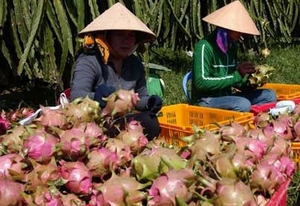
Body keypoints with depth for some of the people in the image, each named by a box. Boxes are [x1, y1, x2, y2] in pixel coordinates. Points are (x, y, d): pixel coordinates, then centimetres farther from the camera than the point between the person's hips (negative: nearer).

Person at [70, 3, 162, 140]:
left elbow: (140, 97, 17)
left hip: (120, 123, 6)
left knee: (150, 121, -20)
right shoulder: (88, 62, -13)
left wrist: (149, 102, -9)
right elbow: (76, 97, -28)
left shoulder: (135, 64, 8)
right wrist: (95, 98, -53)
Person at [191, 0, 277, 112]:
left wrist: (248, 82, -5)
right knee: (243, 104, -32)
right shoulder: (205, 46, -16)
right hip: (206, 101, -8)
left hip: (227, 96, 9)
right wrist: (237, 75, -24)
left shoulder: (232, 46, 9)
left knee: (270, 95, 0)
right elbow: (201, 83, -23)